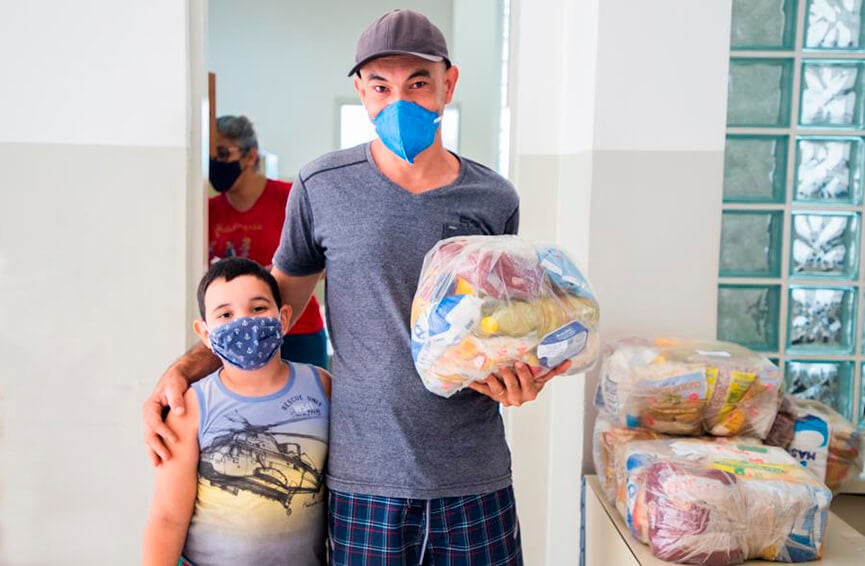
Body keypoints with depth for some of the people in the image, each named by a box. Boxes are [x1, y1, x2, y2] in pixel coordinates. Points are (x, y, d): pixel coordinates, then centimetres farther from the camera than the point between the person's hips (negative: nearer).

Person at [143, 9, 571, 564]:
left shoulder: (494, 200, 2)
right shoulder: (323, 187, -2)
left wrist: (517, 377, -8)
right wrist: (183, 370, -2)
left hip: (477, 480, 2)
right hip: (367, 481, -1)